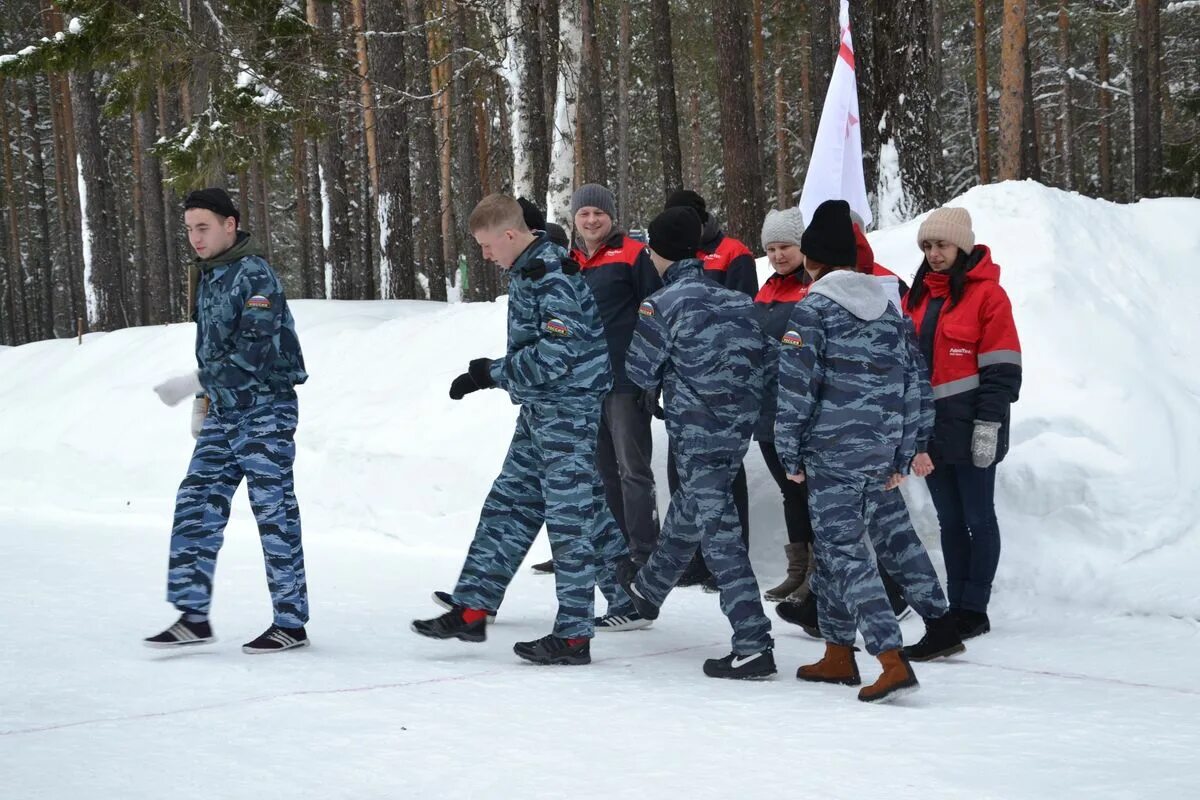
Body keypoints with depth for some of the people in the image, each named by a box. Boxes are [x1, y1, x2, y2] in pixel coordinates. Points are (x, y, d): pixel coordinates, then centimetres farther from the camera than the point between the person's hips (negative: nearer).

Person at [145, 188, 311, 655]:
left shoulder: (254, 275, -15)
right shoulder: (207, 275, 13)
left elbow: (252, 352, -23)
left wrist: (191, 385, -22)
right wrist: (202, 403, 19)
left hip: (265, 410, -8)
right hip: (223, 412, 9)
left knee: (274, 512, -5)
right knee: (196, 506, 2)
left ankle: (291, 623, 2)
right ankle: (193, 616, 6)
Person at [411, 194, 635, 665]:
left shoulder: (555, 279, -20)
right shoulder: (525, 270, 11)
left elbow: (554, 357, -25)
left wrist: (491, 372, -14)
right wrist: (487, 376, 7)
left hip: (568, 409, -10)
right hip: (538, 410, 10)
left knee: (570, 517, -5)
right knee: (507, 506, 11)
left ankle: (573, 636, 0)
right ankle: (471, 610, 15)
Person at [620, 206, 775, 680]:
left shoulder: (660, 305, -12)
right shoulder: (739, 301, 6)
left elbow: (640, 373, -5)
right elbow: (757, 360, 8)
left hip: (698, 435, -7)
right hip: (738, 428, 7)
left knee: (718, 534, -6)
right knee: (686, 512, 27)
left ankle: (753, 645, -10)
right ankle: (648, 589, 52)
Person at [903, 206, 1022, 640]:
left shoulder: (986, 294, -7)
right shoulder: (918, 295, 14)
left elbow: (1001, 368, -10)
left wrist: (988, 425, -16)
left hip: (969, 429, -7)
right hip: (928, 428, 7)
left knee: (978, 518, 1)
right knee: (949, 521, 11)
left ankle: (974, 609, 5)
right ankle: (955, 605, 16)